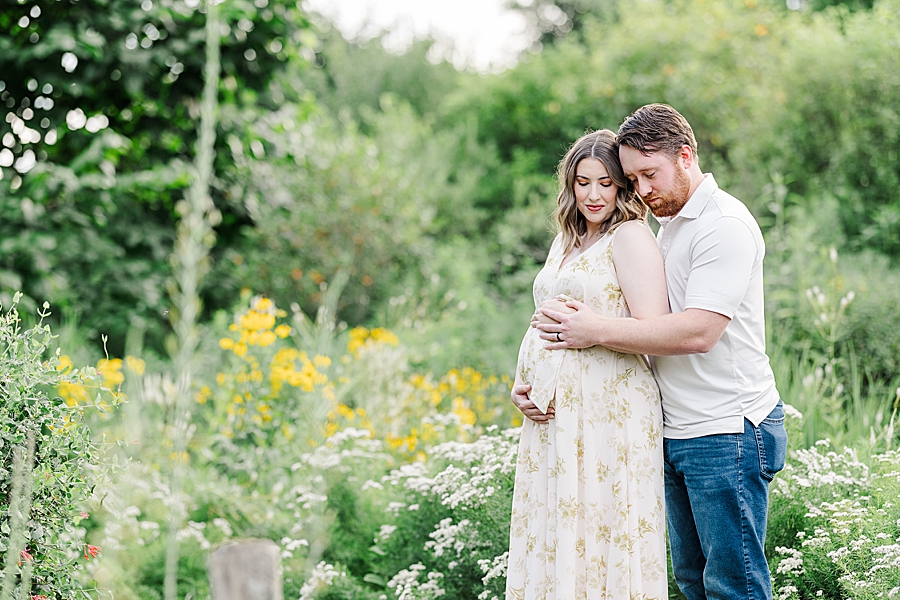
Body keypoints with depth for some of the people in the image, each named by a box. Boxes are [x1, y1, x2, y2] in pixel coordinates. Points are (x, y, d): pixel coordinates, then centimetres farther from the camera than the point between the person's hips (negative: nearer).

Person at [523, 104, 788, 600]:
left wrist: (598, 332, -17)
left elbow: (698, 332, -23)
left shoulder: (724, 225, -13)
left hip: (726, 435, -9)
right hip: (677, 433, 9)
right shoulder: (667, 225, 18)